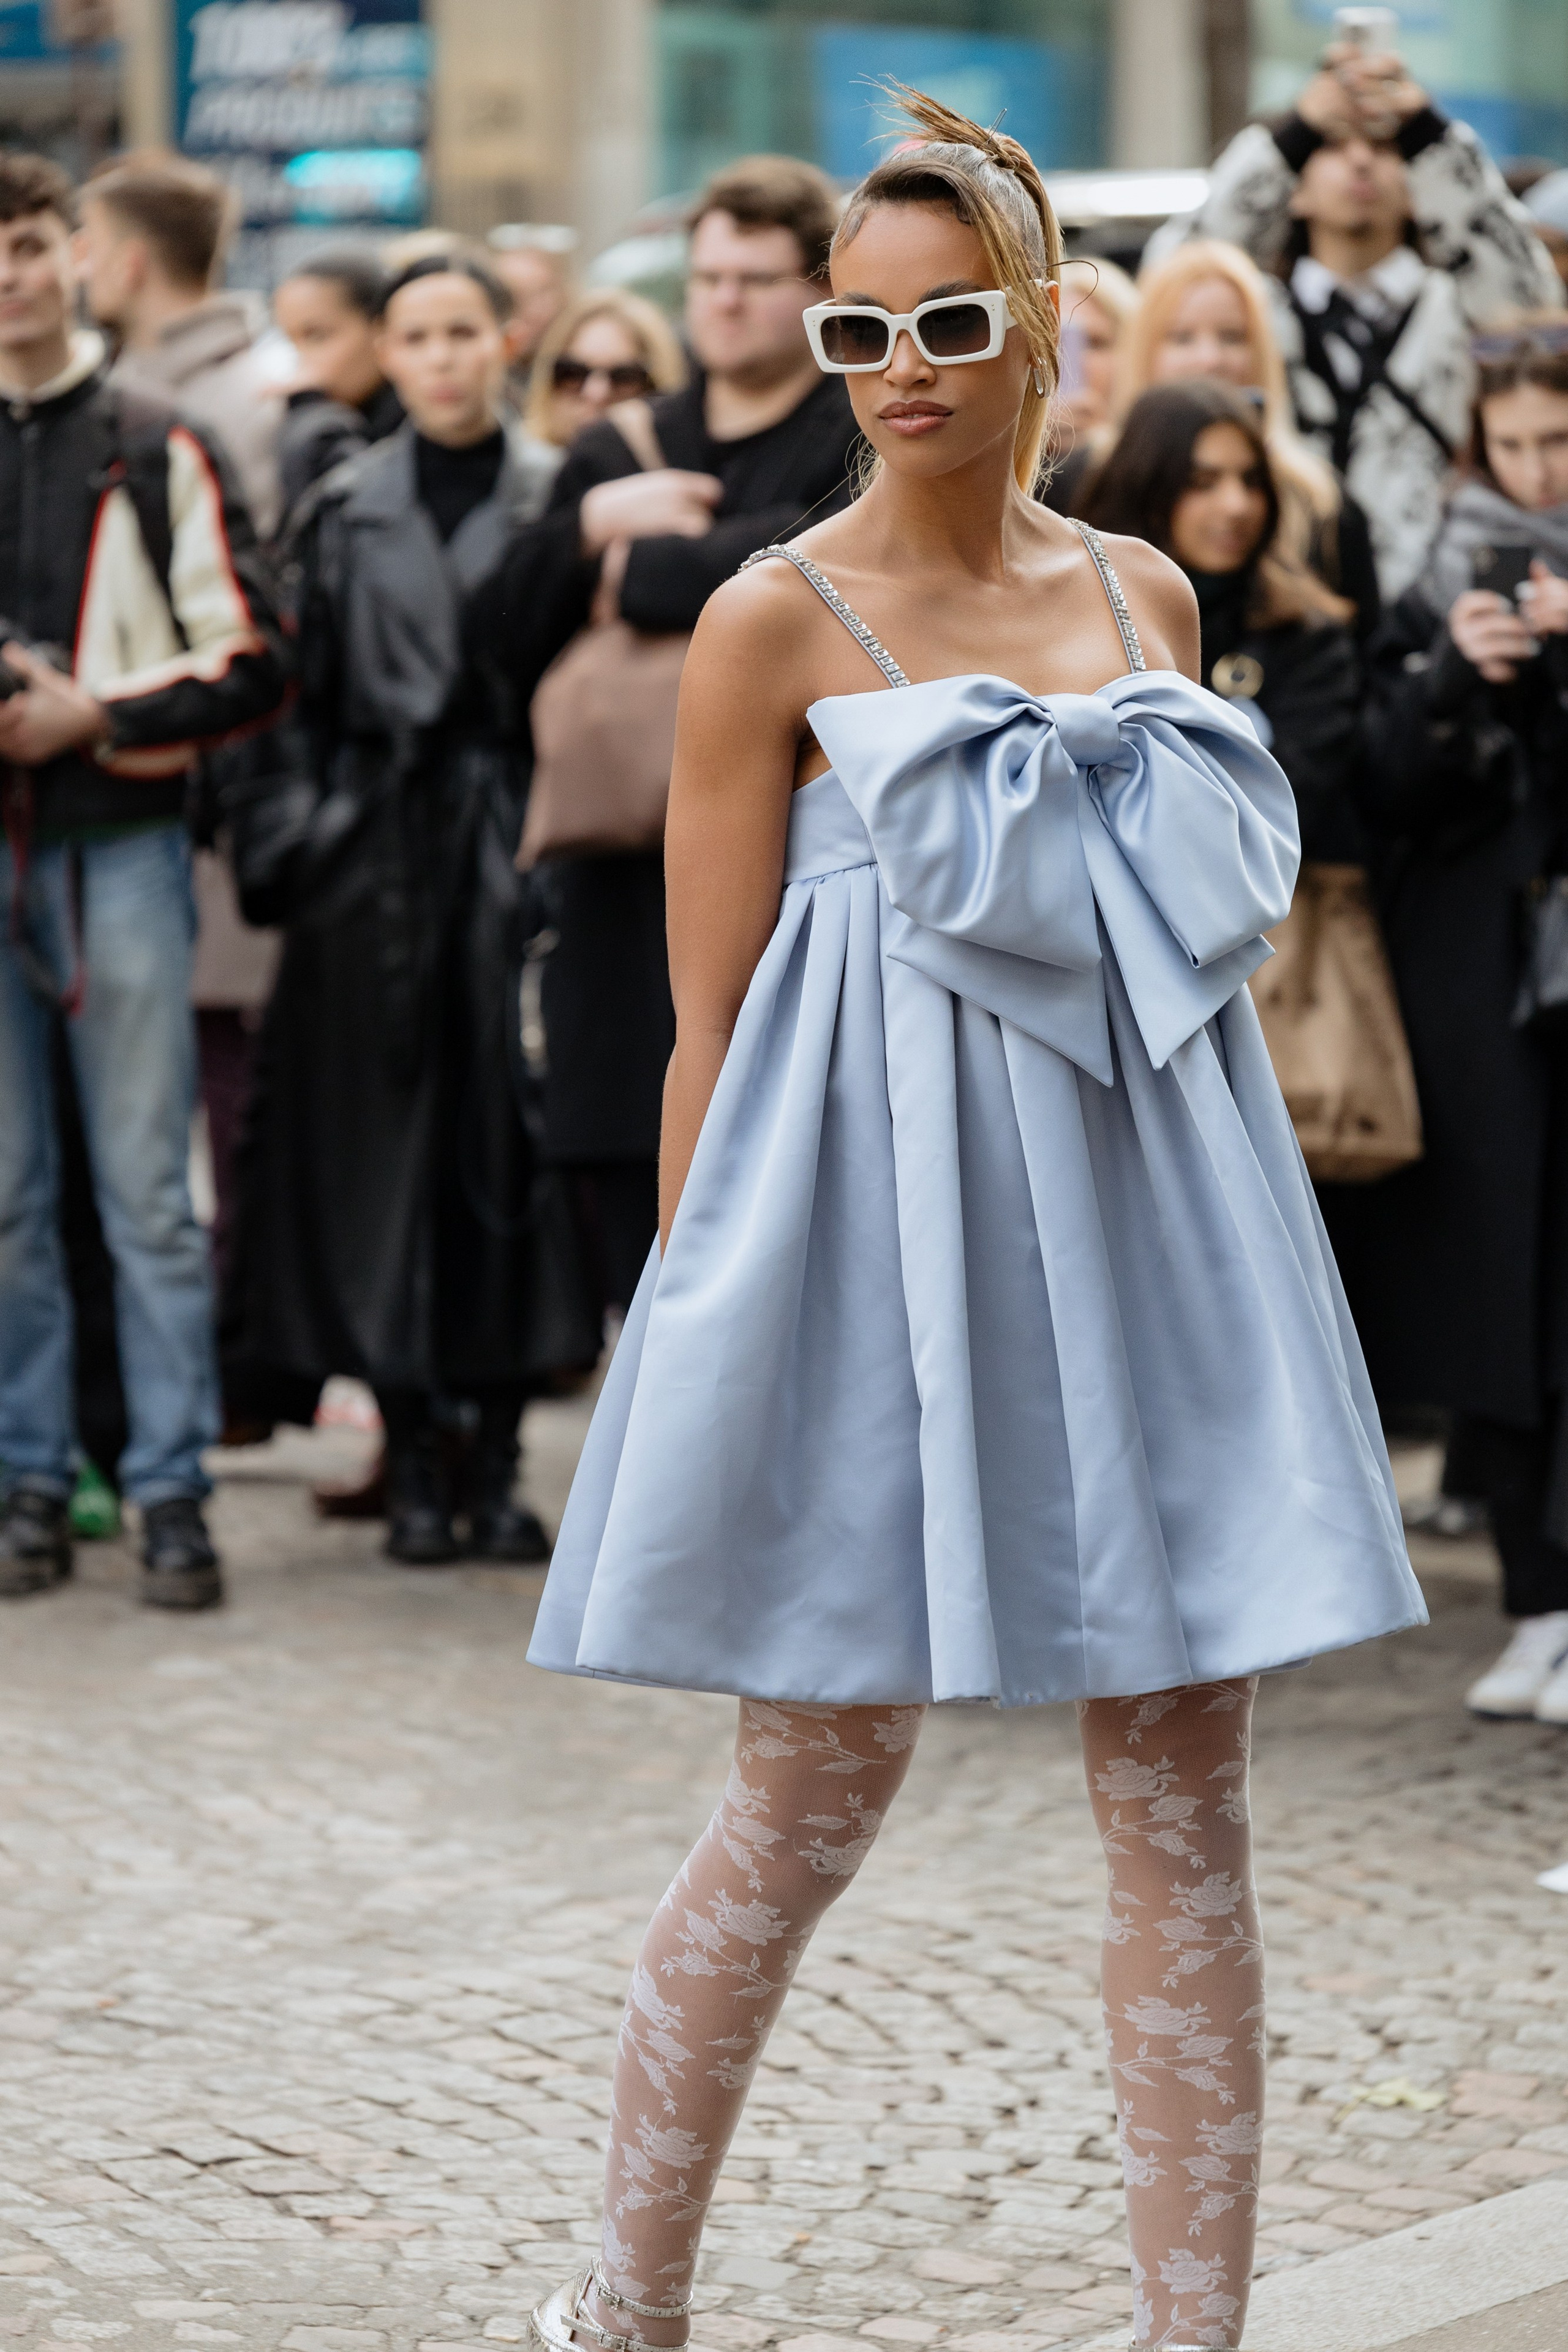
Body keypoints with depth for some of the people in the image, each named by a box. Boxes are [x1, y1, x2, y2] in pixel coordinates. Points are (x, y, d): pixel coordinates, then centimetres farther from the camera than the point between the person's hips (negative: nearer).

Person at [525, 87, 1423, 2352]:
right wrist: (697, 1312, -7)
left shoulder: (1145, 597, 11)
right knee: (811, 1799, 3)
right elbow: (710, 1022, -2)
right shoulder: (778, 621, -2)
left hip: (1146, 1216, 4)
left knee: (1187, 1811, 1)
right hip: (883, 1228, -4)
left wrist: (1216, 1251, 11)